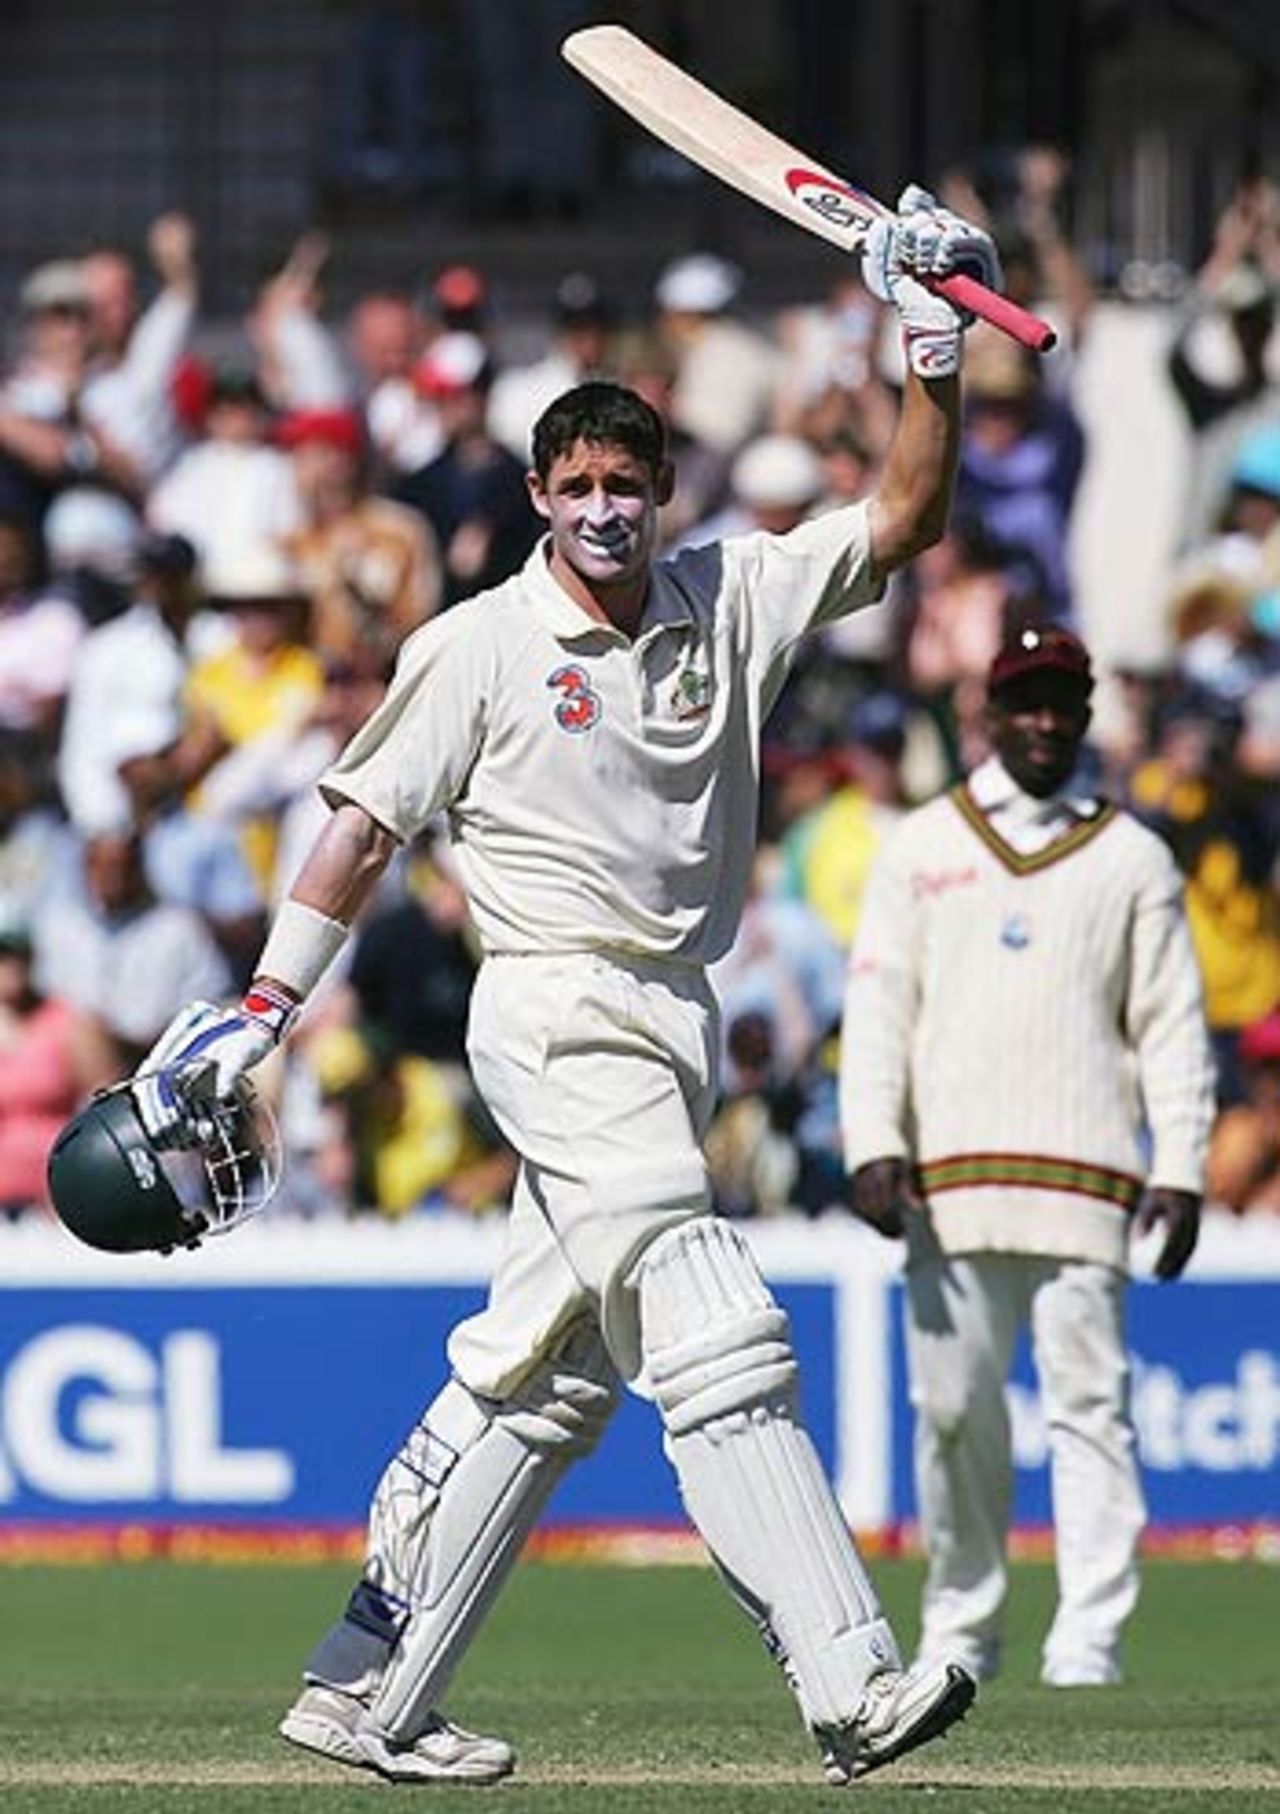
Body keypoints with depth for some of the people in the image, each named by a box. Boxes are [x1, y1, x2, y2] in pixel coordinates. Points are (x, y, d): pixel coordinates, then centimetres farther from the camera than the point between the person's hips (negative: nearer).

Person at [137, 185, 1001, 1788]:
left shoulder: (729, 602, 10)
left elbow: (902, 522, 9)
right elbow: (364, 824, -1)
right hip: (557, 1016, -6)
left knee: (537, 1380, 9)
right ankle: (848, 1686, -25)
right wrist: (263, 1011, -6)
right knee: (719, 1348, -17)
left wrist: (933, 349, -4)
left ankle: (366, 1690, 16)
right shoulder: (476, 647, -2)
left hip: (669, 1033, 6)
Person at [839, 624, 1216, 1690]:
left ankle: (1090, 1637, -11)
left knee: (1090, 1401, -8)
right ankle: (961, 1628, 13)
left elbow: (1173, 1026, 8)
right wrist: (874, 1143, -6)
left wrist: (1181, 1167, -3)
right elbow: (877, 1004, 7)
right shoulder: (922, 849, 13)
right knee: (953, 1406, 2)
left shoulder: (1133, 858, 11)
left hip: (1085, 1177, -1)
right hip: (951, 1178, 1)